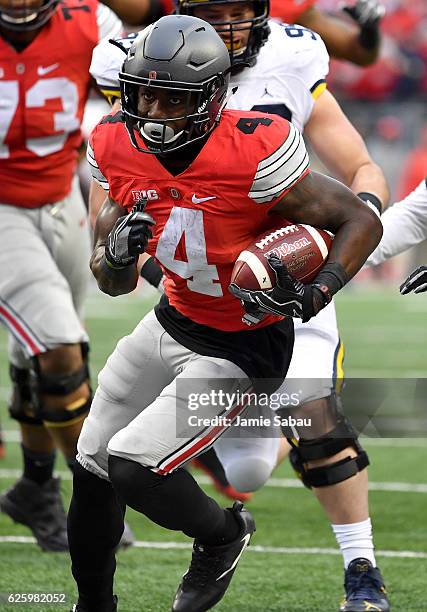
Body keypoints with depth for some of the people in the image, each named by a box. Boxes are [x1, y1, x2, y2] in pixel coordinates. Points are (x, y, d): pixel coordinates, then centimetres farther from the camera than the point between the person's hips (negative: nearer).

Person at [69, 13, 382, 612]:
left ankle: (221, 536, 14)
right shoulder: (120, 148, -10)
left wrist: (314, 294, -35)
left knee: (133, 466, -18)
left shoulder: (251, 153, -29)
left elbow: (361, 221, -20)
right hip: (172, 321, 7)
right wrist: (117, 254, -24)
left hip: (241, 351, -7)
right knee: (91, 469, 14)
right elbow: (113, 283, 0)